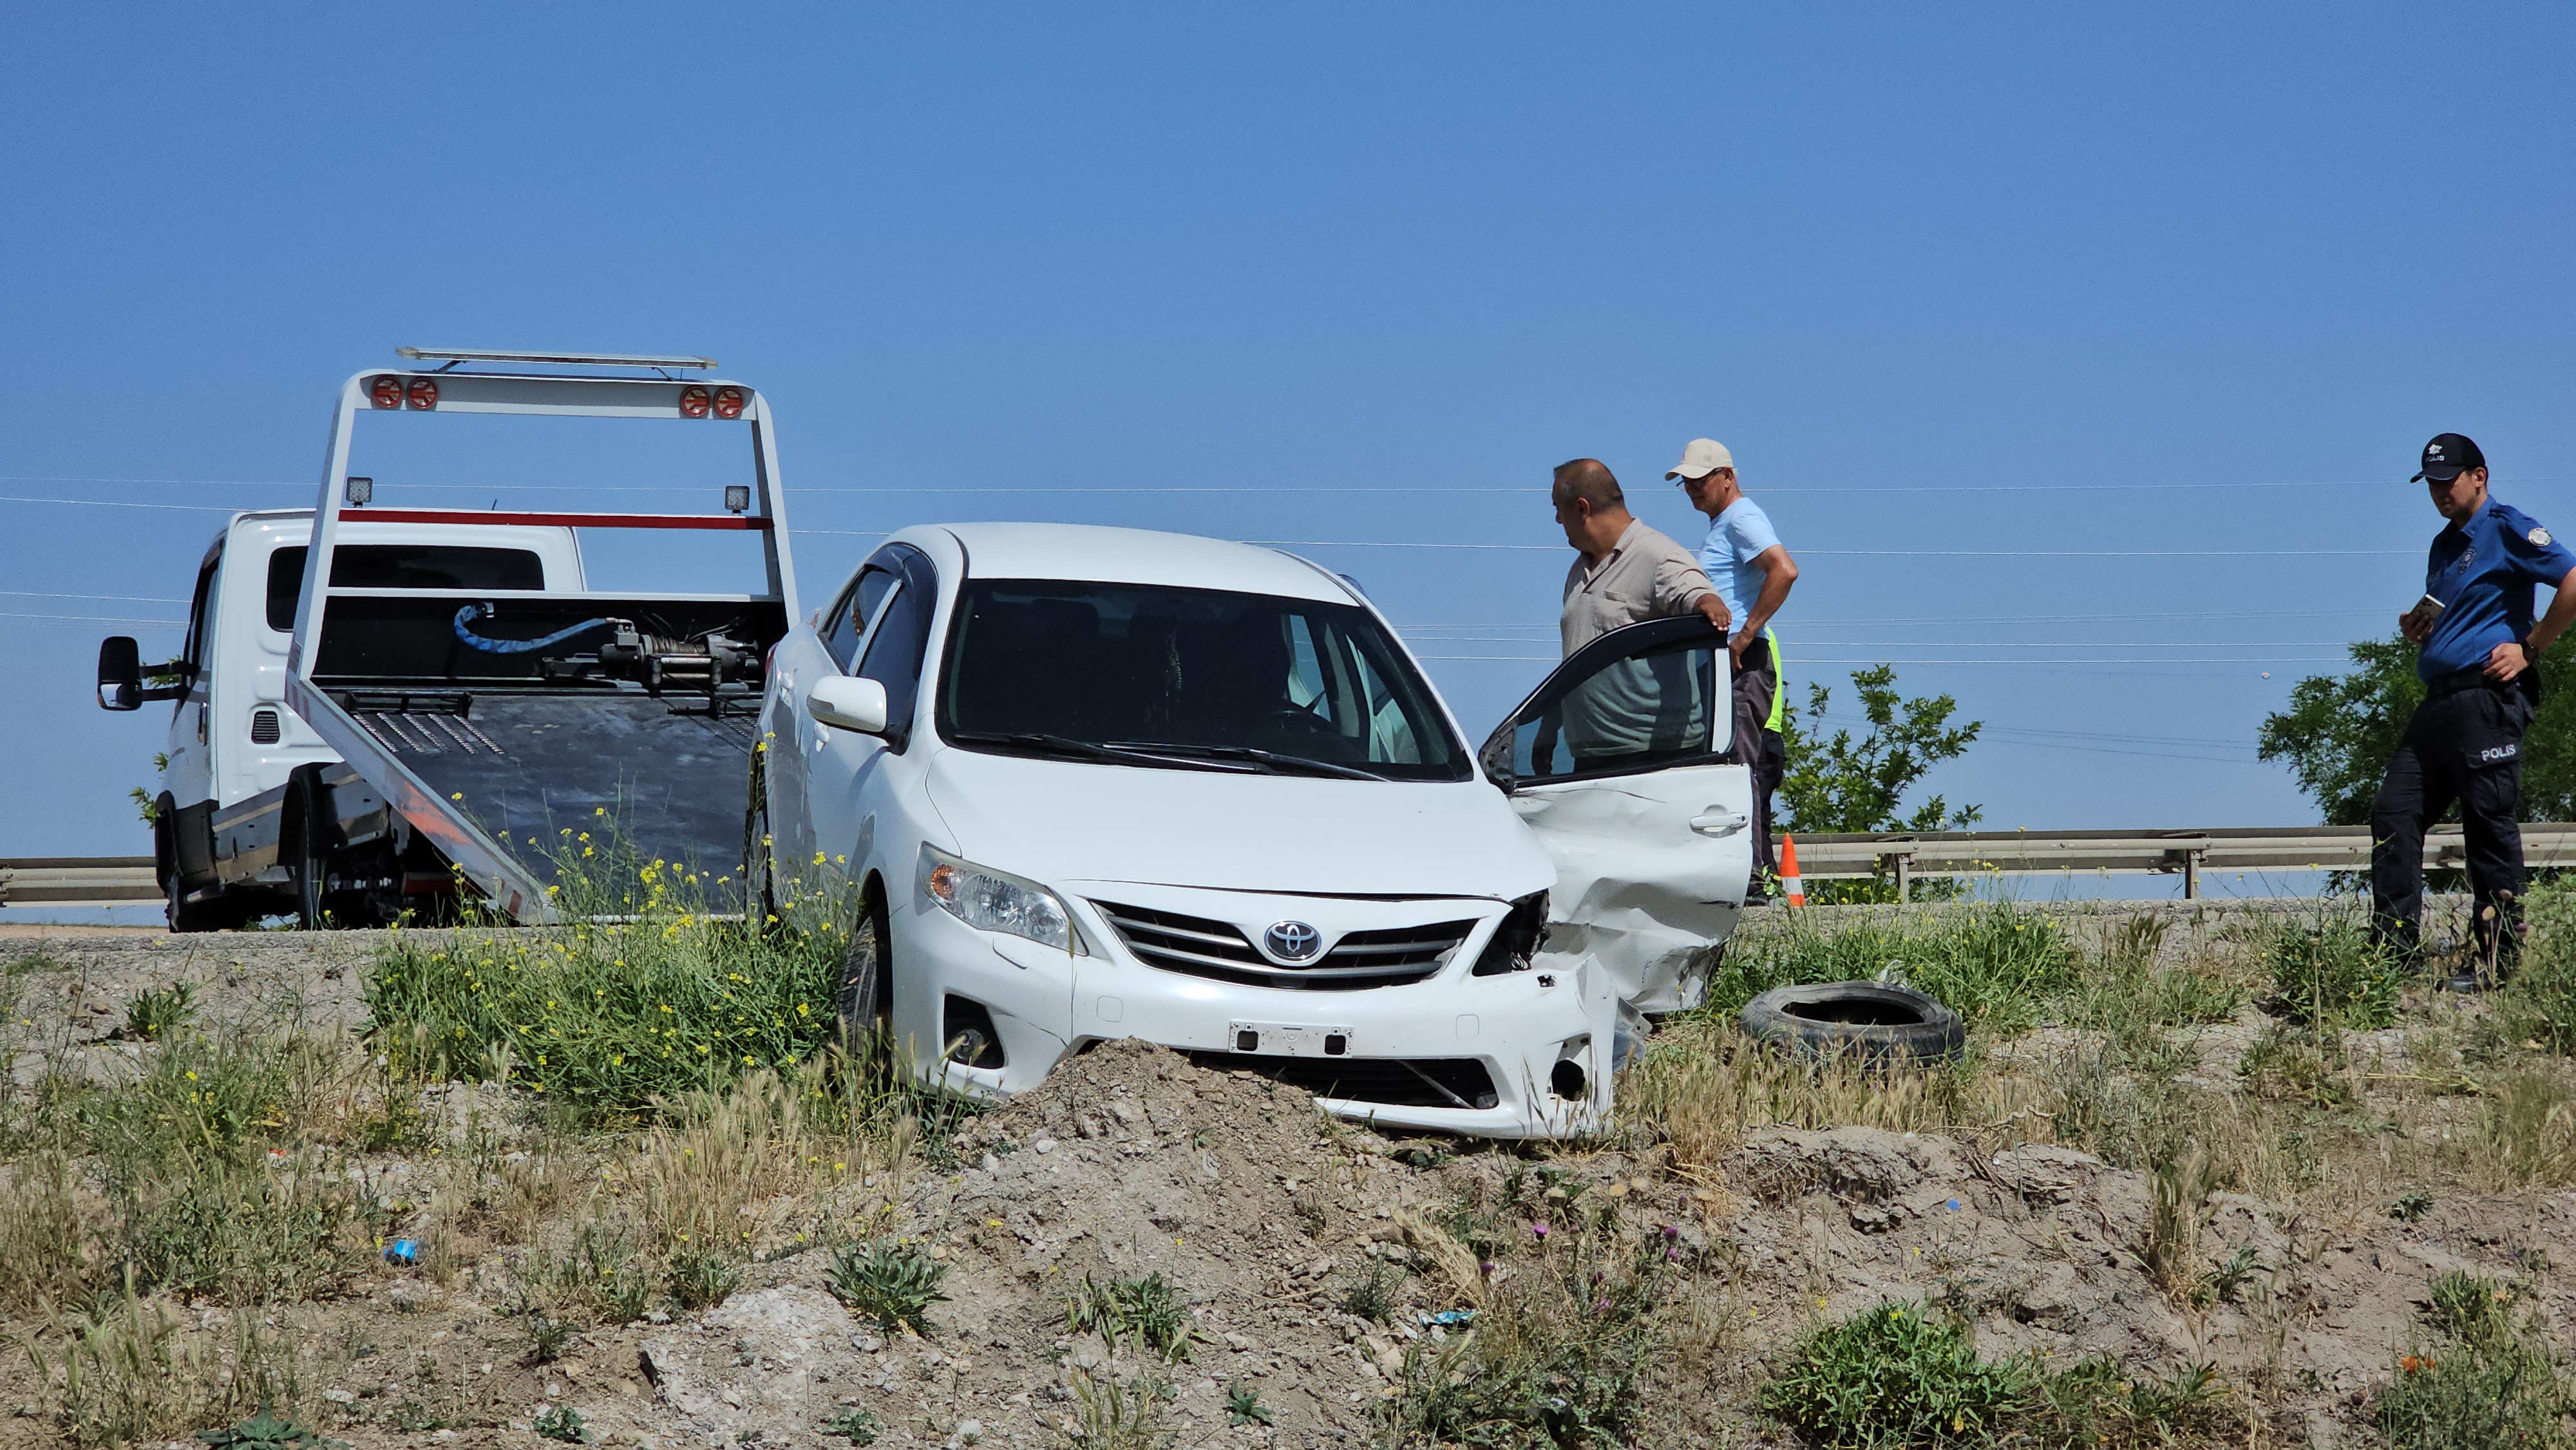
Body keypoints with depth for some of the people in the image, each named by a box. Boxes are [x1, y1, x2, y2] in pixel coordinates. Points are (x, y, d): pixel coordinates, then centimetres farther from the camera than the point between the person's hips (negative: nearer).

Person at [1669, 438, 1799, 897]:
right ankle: (1760, 871, 10)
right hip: (1726, 665, 11)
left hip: (1744, 662, -11)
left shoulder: (1741, 518, -10)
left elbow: (1785, 571, -26)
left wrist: (1744, 636, -24)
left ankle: (1751, 873, -15)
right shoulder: (1723, 523, 23)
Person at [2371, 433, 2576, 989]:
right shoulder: (2444, 545, 23)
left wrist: (2529, 649, -12)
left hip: (2487, 699, -9)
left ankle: (2497, 959, -1)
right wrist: (2417, 627, 10)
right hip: (2438, 702, 9)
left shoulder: (2506, 527, -4)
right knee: (2393, 815, 2)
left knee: (2490, 825, -5)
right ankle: (2394, 950, 2)